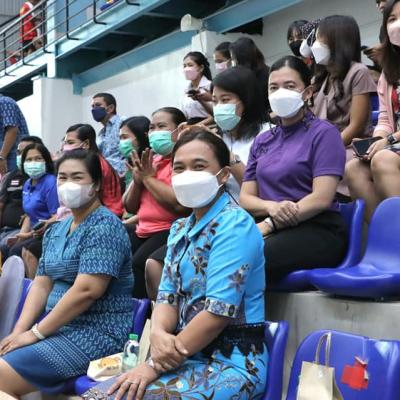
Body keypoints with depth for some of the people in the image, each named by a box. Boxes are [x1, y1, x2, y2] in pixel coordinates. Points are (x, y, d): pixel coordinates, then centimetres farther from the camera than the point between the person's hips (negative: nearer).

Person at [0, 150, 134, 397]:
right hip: (60, 327, 8)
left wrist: (35, 333, -17)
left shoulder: (104, 226, -13)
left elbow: (86, 291, -21)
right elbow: (41, 285, 12)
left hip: (96, 333, -8)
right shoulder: (56, 230, 15)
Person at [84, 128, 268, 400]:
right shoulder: (180, 229, 14)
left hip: (230, 362, -7)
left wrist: (156, 365, -17)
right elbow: (168, 295, 9)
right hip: (189, 356, 7)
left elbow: (219, 311, -21)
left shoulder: (234, 225, -13)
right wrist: (158, 334, -15)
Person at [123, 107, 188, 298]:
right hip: (143, 231, 9)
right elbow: (130, 207, 20)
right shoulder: (151, 161, 19)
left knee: (139, 264, -29)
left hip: (170, 230, -9)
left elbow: (180, 204, -24)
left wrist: (149, 177, -10)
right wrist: (137, 180, 0)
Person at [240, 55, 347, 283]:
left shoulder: (324, 133, 1)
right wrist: (271, 207, -11)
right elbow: (246, 197, 13)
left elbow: (321, 198, -10)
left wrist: (268, 225, -16)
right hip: (272, 230, 5)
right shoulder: (262, 141, 19)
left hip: (318, 230, -5)